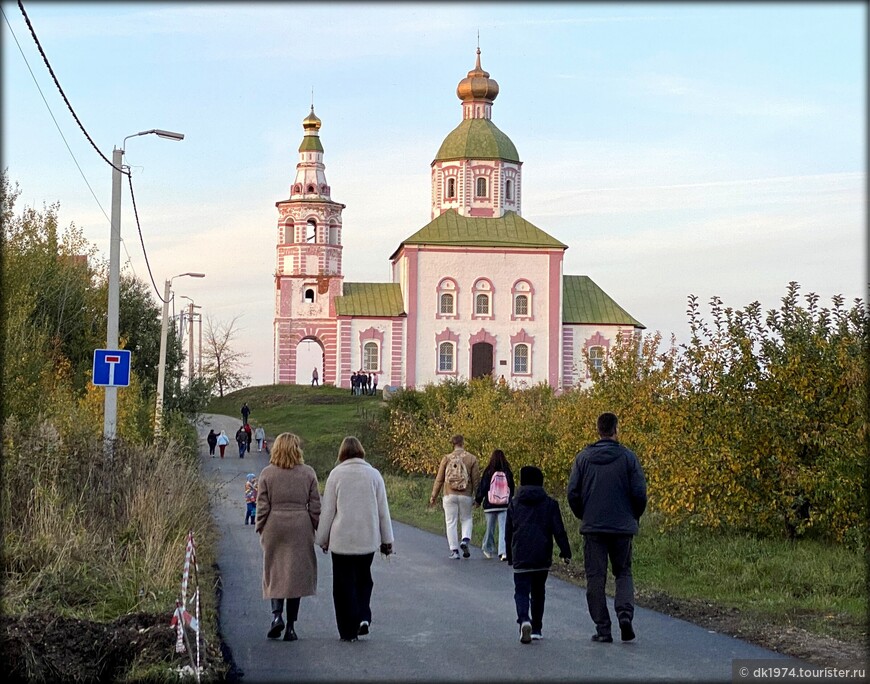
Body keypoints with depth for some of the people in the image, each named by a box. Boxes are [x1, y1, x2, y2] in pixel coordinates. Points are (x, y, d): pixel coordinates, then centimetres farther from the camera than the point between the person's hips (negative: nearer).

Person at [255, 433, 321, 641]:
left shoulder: (267, 473, -2)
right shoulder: (308, 473, 0)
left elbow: (262, 506, -2)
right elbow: (315, 506, 1)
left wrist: (260, 529, 8)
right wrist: (317, 528, 10)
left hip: (274, 527, 0)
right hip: (301, 529, 0)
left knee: (275, 572, 12)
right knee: (296, 574, 5)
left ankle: (277, 614, -7)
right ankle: (290, 626, 6)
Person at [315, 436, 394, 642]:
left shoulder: (336, 474, -6)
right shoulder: (373, 474, 1)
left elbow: (328, 510, -2)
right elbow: (383, 509, 5)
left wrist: (323, 538, 8)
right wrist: (387, 539, 13)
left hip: (342, 540, -2)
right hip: (368, 539, 2)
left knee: (344, 584, 6)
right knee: (363, 579, 19)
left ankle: (348, 629, 6)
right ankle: (363, 618, 1)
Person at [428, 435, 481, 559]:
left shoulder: (446, 458, -1)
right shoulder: (472, 458, -2)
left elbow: (439, 479, 2)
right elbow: (476, 480, 0)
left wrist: (433, 496, 11)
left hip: (449, 495, 0)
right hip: (466, 496, 0)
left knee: (451, 523, 6)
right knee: (466, 519, 18)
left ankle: (454, 550, 4)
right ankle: (465, 540, -6)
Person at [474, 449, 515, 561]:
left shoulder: (488, 472, -8)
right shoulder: (507, 473, -1)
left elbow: (482, 488, -5)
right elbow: (512, 489, 9)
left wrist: (478, 500, 10)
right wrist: (509, 501, 25)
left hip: (490, 506, -1)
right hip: (505, 505, 1)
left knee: (490, 528, 12)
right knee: (504, 528, -2)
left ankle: (488, 550, 28)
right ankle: (503, 552, -15)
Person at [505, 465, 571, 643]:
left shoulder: (514, 504, 4)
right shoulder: (550, 503, 2)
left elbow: (508, 533, 9)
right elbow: (559, 530, -4)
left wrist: (510, 556, 18)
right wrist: (565, 551, 2)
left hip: (520, 558, -1)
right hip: (542, 557, 1)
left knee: (521, 591, 1)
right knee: (538, 592, 16)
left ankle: (524, 619, -27)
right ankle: (537, 628, 20)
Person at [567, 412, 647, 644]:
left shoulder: (583, 458, 0)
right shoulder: (628, 457, -4)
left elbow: (572, 492, 0)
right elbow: (639, 492, -5)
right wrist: (635, 516, 13)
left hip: (592, 527, 0)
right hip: (623, 527, 0)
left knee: (595, 577, 6)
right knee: (623, 573, 14)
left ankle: (602, 629, 4)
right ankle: (625, 612, -10)